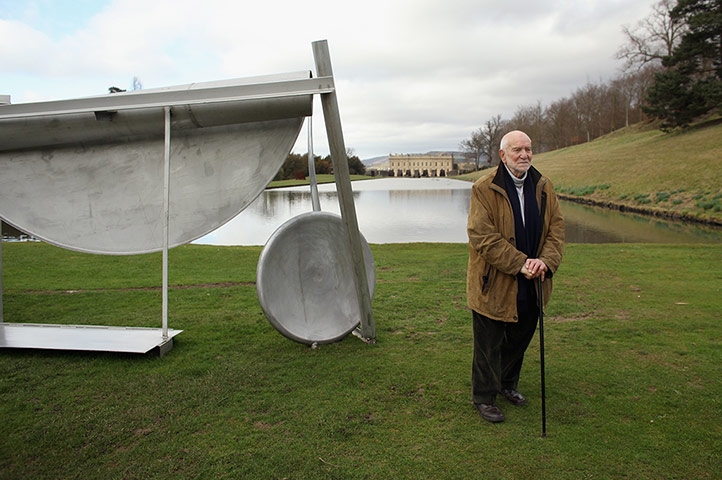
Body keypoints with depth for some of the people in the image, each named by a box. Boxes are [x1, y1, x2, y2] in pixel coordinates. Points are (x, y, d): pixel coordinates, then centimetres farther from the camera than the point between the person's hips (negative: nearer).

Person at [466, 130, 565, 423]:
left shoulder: (544, 187, 5)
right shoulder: (484, 189, -13)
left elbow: (556, 228, 3)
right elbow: (483, 237, -19)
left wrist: (545, 260, -15)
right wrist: (520, 264, -23)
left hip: (530, 286, 6)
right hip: (494, 285, -5)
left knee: (520, 339, 21)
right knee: (489, 344, 7)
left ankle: (507, 383, 45)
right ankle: (483, 397, 26)